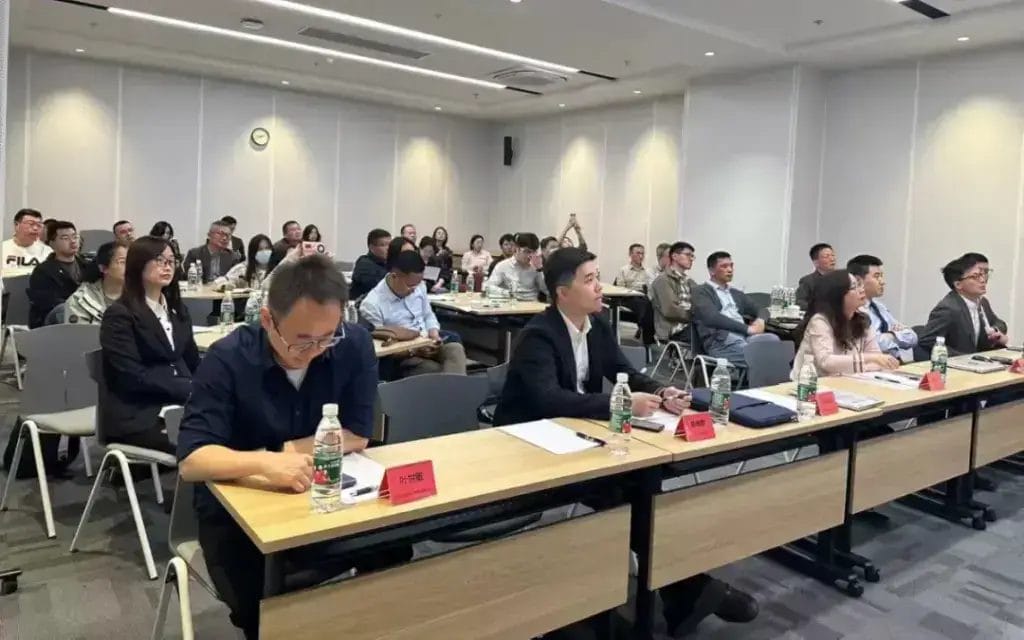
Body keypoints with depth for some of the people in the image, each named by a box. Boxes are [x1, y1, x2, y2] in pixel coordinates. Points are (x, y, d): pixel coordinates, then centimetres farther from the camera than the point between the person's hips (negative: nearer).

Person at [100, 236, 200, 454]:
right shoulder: (119, 315, -4)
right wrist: (190, 389, -18)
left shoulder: (178, 311, 19)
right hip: (137, 415, -6)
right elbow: (133, 377, -13)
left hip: (179, 404, 7)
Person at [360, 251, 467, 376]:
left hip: (428, 342, 6)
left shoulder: (419, 287, 3)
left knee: (454, 347, -26)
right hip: (403, 358, -6)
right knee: (439, 373, -32)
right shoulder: (371, 306, -15)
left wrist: (434, 334, -4)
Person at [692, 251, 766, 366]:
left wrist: (760, 321, 5)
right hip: (720, 342, -6)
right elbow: (712, 318, -10)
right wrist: (747, 328, -15)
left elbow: (761, 310, 31)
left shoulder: (736, 294, 29)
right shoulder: (701, 292, 6)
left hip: (745, 336, 6)